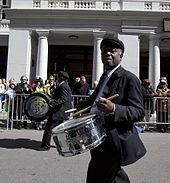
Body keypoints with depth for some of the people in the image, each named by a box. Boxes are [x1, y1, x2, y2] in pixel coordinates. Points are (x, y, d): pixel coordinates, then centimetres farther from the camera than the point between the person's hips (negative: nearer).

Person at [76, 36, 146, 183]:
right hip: (100, 139, 9)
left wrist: (113, 109, -36)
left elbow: (139, 112, -22)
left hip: (114, 143, -9)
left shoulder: (130, 79, -16)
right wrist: (87, 104, 15)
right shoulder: (105, 76, 12)